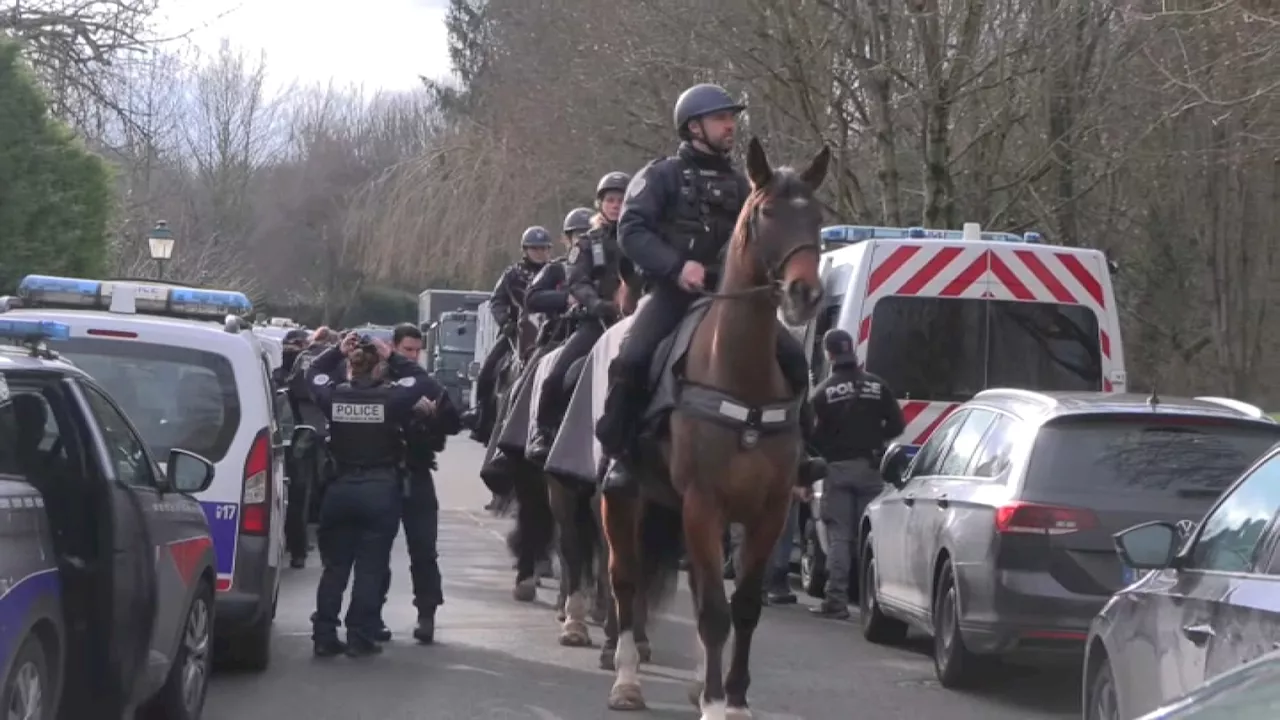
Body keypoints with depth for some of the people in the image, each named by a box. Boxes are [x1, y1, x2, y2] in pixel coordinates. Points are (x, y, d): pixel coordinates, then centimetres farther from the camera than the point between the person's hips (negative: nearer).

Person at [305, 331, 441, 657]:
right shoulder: (390, 397, -12)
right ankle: (360, 637, 2)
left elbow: (313, 373, 15)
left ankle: (324, 635, 9)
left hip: (340, 491, 3)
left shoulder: (335, 396, -4)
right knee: (370, 568, 3)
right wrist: (393, 359, -2)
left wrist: (338, 351, 9)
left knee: (334, 566, 11)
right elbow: (427, 385, -3)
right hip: (380, 491, -3)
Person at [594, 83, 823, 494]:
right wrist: (677, 266, -22)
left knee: (792, 357, -8)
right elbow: (631, 231, -8)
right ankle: (618, 456, -15)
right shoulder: (661, 176, 3)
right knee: (632, 359, -29)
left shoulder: (739, 184, 19)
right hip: (673, 291, -5)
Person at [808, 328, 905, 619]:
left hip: (838, 468, -2)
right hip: (870, 467, 2)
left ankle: (836, 600, -5)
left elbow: (815, 435, -9)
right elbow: (896, 426, 3)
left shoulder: (823, 392, -6)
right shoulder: (878, 387, 3)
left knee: (838, 536, 0)